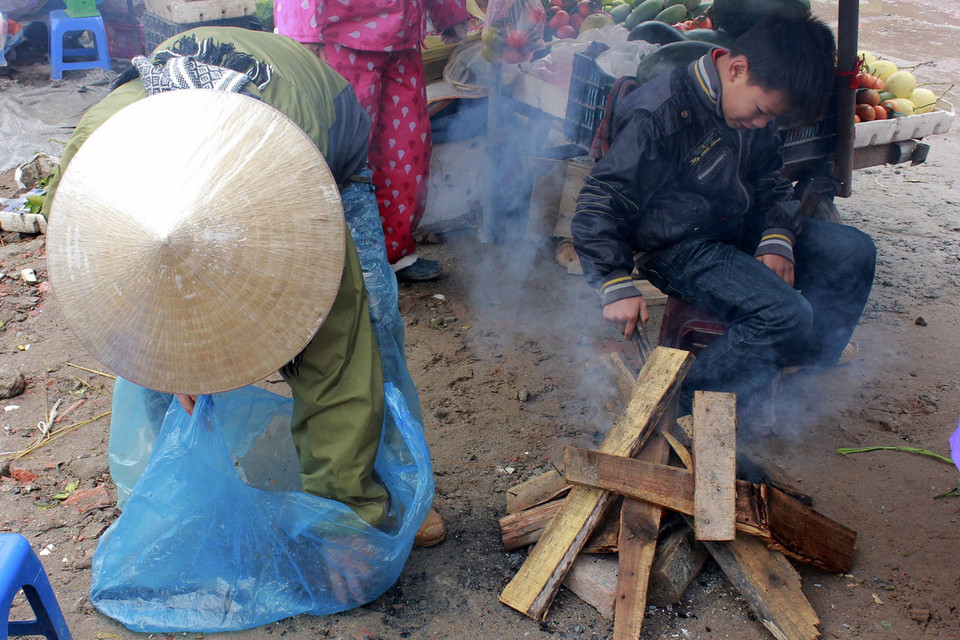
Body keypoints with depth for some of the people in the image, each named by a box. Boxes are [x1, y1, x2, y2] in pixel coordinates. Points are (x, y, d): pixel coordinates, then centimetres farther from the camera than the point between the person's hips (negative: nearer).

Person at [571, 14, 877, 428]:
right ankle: (691, 412, -8)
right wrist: (616, 287, -25)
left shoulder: (755, 105, 3)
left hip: (739, 230, 9)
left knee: (853, 251, 0)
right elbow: (601, 203, -20)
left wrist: (778, 239, -2)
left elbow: (770, 181, 17)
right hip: (678, 250, -9)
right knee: (786, 314, -26)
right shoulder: (660, 116, -23)